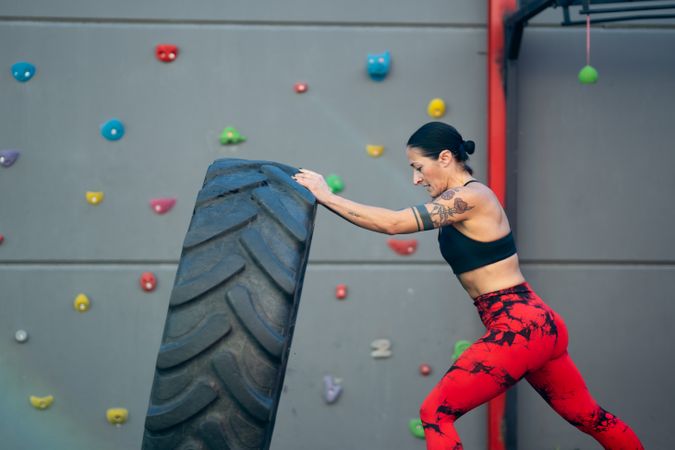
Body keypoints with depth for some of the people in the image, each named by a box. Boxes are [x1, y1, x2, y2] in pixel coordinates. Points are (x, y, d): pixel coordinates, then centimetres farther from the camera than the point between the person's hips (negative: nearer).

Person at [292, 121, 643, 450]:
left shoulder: (469, 198, -14)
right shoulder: (469, 199, 16)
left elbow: (392, 223, -19)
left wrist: (326, 196, -15)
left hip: (518, 328, -10)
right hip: (540, 324, 10)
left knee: (435, 414, -7)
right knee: (588, 418, 21)